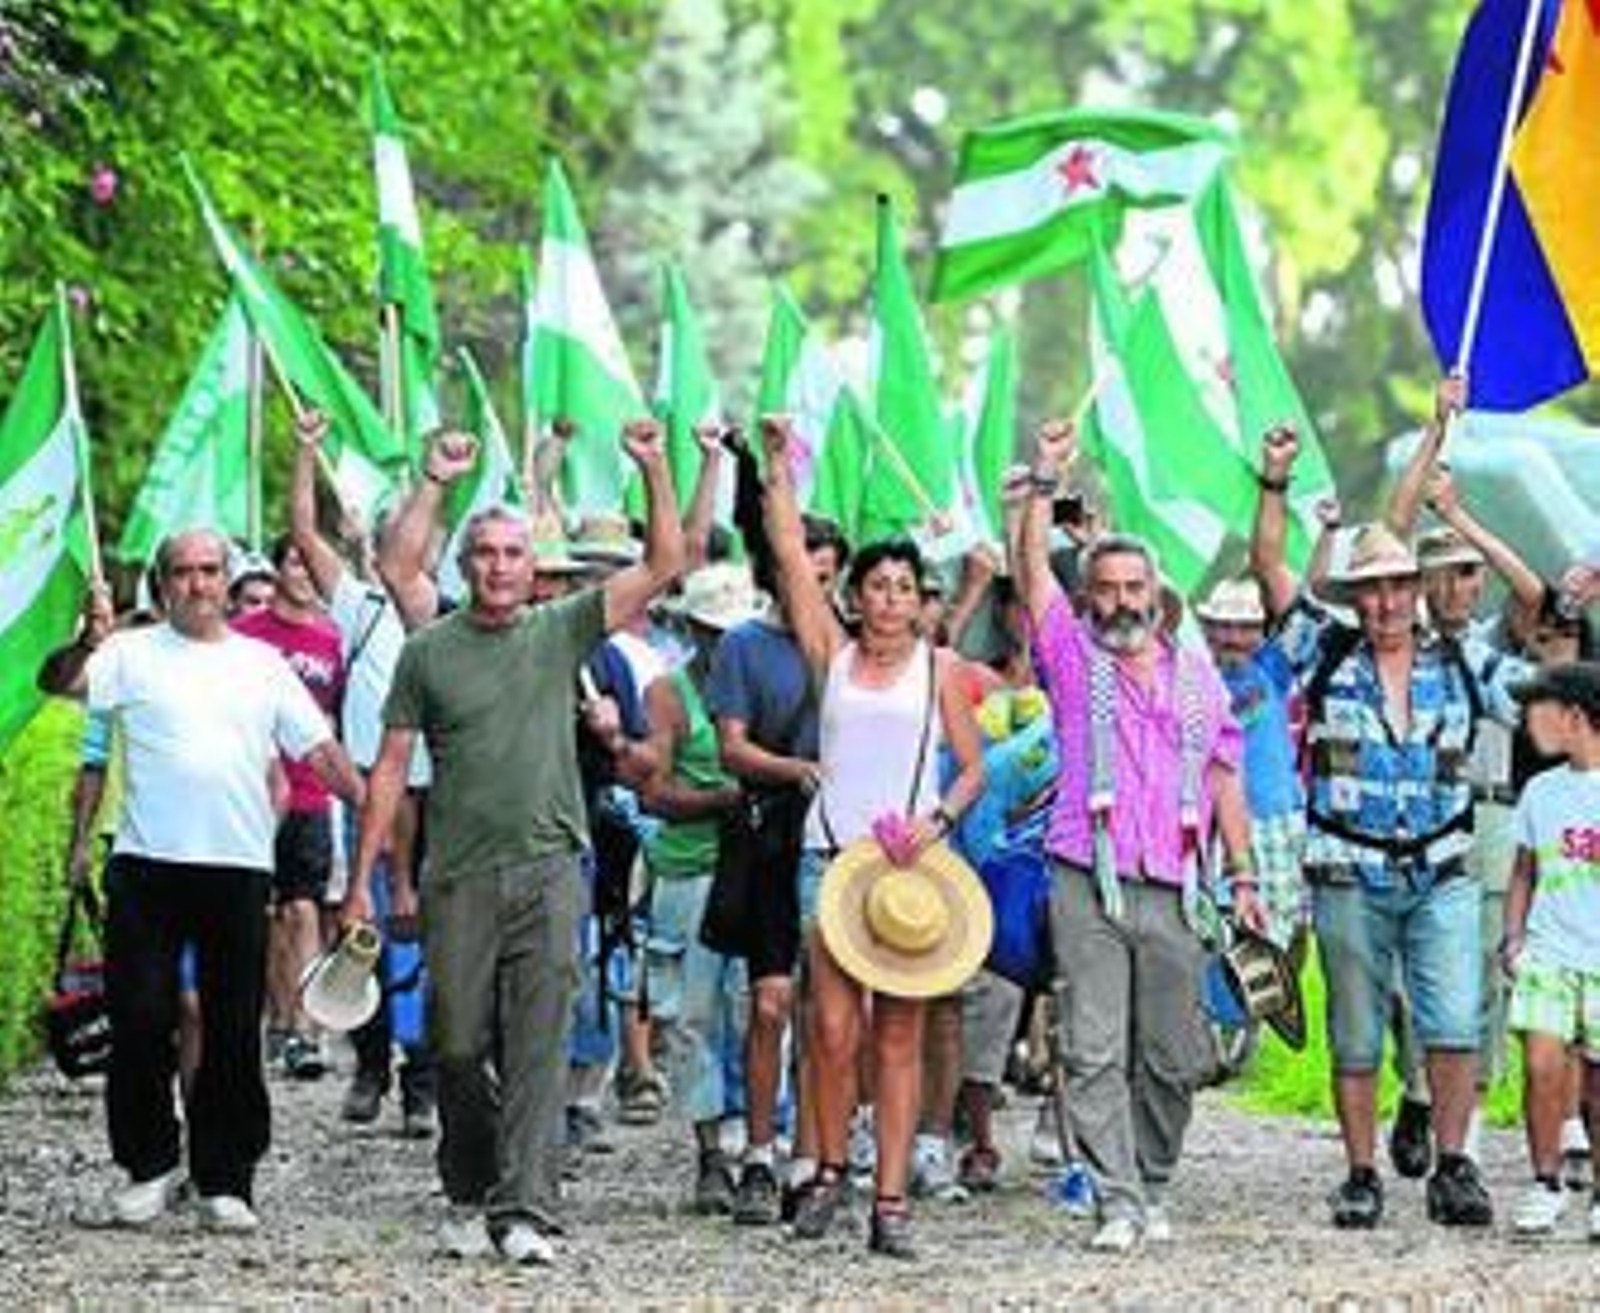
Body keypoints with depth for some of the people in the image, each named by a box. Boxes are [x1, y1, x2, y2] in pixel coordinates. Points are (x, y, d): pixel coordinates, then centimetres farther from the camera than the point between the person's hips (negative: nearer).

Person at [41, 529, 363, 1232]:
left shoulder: (261, 663, 14)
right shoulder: (133, 654, 6)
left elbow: (319, 750, 14)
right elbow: (62, 685, -10)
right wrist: (89, 643, -30)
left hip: (239, 866, 2)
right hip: (147, 864, -2)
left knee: (234, 1030, 3)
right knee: (139, 1022, -1)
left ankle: (225, 1178, 10)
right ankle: (149, 1165, 13)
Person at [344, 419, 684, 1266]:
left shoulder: (561, 632, 8)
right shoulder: (428, 651, 6)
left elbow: (662, 566, 3)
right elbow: (391, 767, 7)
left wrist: (653, 471, -8)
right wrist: (362, 877, 3)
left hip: (547, 870, 0)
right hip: (458, 878, 0)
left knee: (537, 1049, -6)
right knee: (459, 1047, 5)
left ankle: (525, 1210, -8)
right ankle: (469, 1196, 24)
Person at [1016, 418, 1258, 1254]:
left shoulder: (1196, 674, 15)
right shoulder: (1074, 659, 8)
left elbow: (1224, 778, 16)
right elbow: (1032, 572, -3)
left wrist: (1242, 875, 11)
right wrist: (1046, 480, -10)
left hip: (1171, 893, 2)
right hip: (1087, 887, -2)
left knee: (1173, 1058, 4)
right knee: (1094, 1053, -7)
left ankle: (1153, 1186, 20)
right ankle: (1119, 1205, -6)